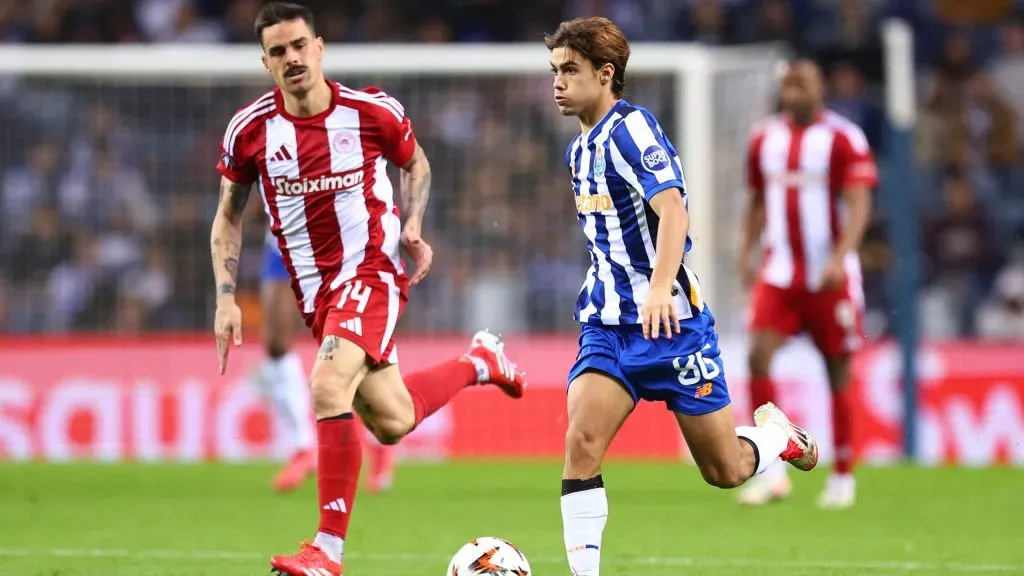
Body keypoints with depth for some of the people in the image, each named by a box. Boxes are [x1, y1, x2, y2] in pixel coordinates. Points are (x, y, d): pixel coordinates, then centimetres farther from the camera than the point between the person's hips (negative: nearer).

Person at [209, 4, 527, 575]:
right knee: (391, 422, 7)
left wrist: (413, 227, -1)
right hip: (316, 291, 4)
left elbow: (416, 164, 13)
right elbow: (228, 216, 8)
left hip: (372, 272, -4)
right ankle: (479, 362, 39)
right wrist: (227, 298, -1)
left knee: (329, 387, -27)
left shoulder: (373, 111, -9)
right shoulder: (249, 130, -4)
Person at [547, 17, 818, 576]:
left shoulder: (631, 129, -15)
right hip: (606, 325, 7)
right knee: (581, 442, -18)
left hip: (668, 320, -6)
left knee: (725, 471, 5)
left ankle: (775, 432, 38)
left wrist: (660, 288, -43)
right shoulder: (580, 149, 12)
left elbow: (672, 211, -29)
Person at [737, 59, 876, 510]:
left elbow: (859, 206, -12)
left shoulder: (844, 139, -6)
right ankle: (771, 471, -11)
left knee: (838, 372, 3)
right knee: (758, 354, -14)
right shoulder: (764, 138, 9)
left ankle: (843, 477, 16)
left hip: (830, 276, -4)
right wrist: (746, 253, 8)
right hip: (779, 270, 4)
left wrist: (840, 258, -25)